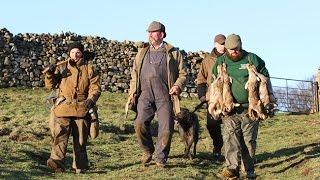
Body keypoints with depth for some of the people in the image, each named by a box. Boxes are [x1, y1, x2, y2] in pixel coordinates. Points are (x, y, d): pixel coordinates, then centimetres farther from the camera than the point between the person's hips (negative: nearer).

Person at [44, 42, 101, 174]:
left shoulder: (89, 69, 10)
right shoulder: (62, 67, 11)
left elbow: (95, 88, 4)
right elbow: (50, 85, 11)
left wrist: (91, 100, -14)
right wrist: (50, 73, -8)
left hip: (82, 108, 0)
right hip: (64, 107, 0)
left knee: (80, 138, 4)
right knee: (60, 134, -17)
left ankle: (80, 166, 13)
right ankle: (56, 161, -27)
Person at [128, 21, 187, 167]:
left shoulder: (173, 53, 11)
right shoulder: (142, 52, 20)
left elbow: (182, 73, 11)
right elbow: (135, 73, 20)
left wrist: (178, 86, -8)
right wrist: (132, 92, 10)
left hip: (165, 96, -2)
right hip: (145, 94, 2)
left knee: (166, 128, -6)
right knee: (140, 123, -13)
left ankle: (160, 158, 9)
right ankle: (148, 150, 11)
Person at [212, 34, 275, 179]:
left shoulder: (252, 59, 5)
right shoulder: (220, 62, 8)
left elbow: (264, 76, 15)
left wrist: (269, 93, 9)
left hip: (250, 107, 0)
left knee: (249, 139, 3)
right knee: (231, 136, -14)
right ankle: (232, 167, -22)